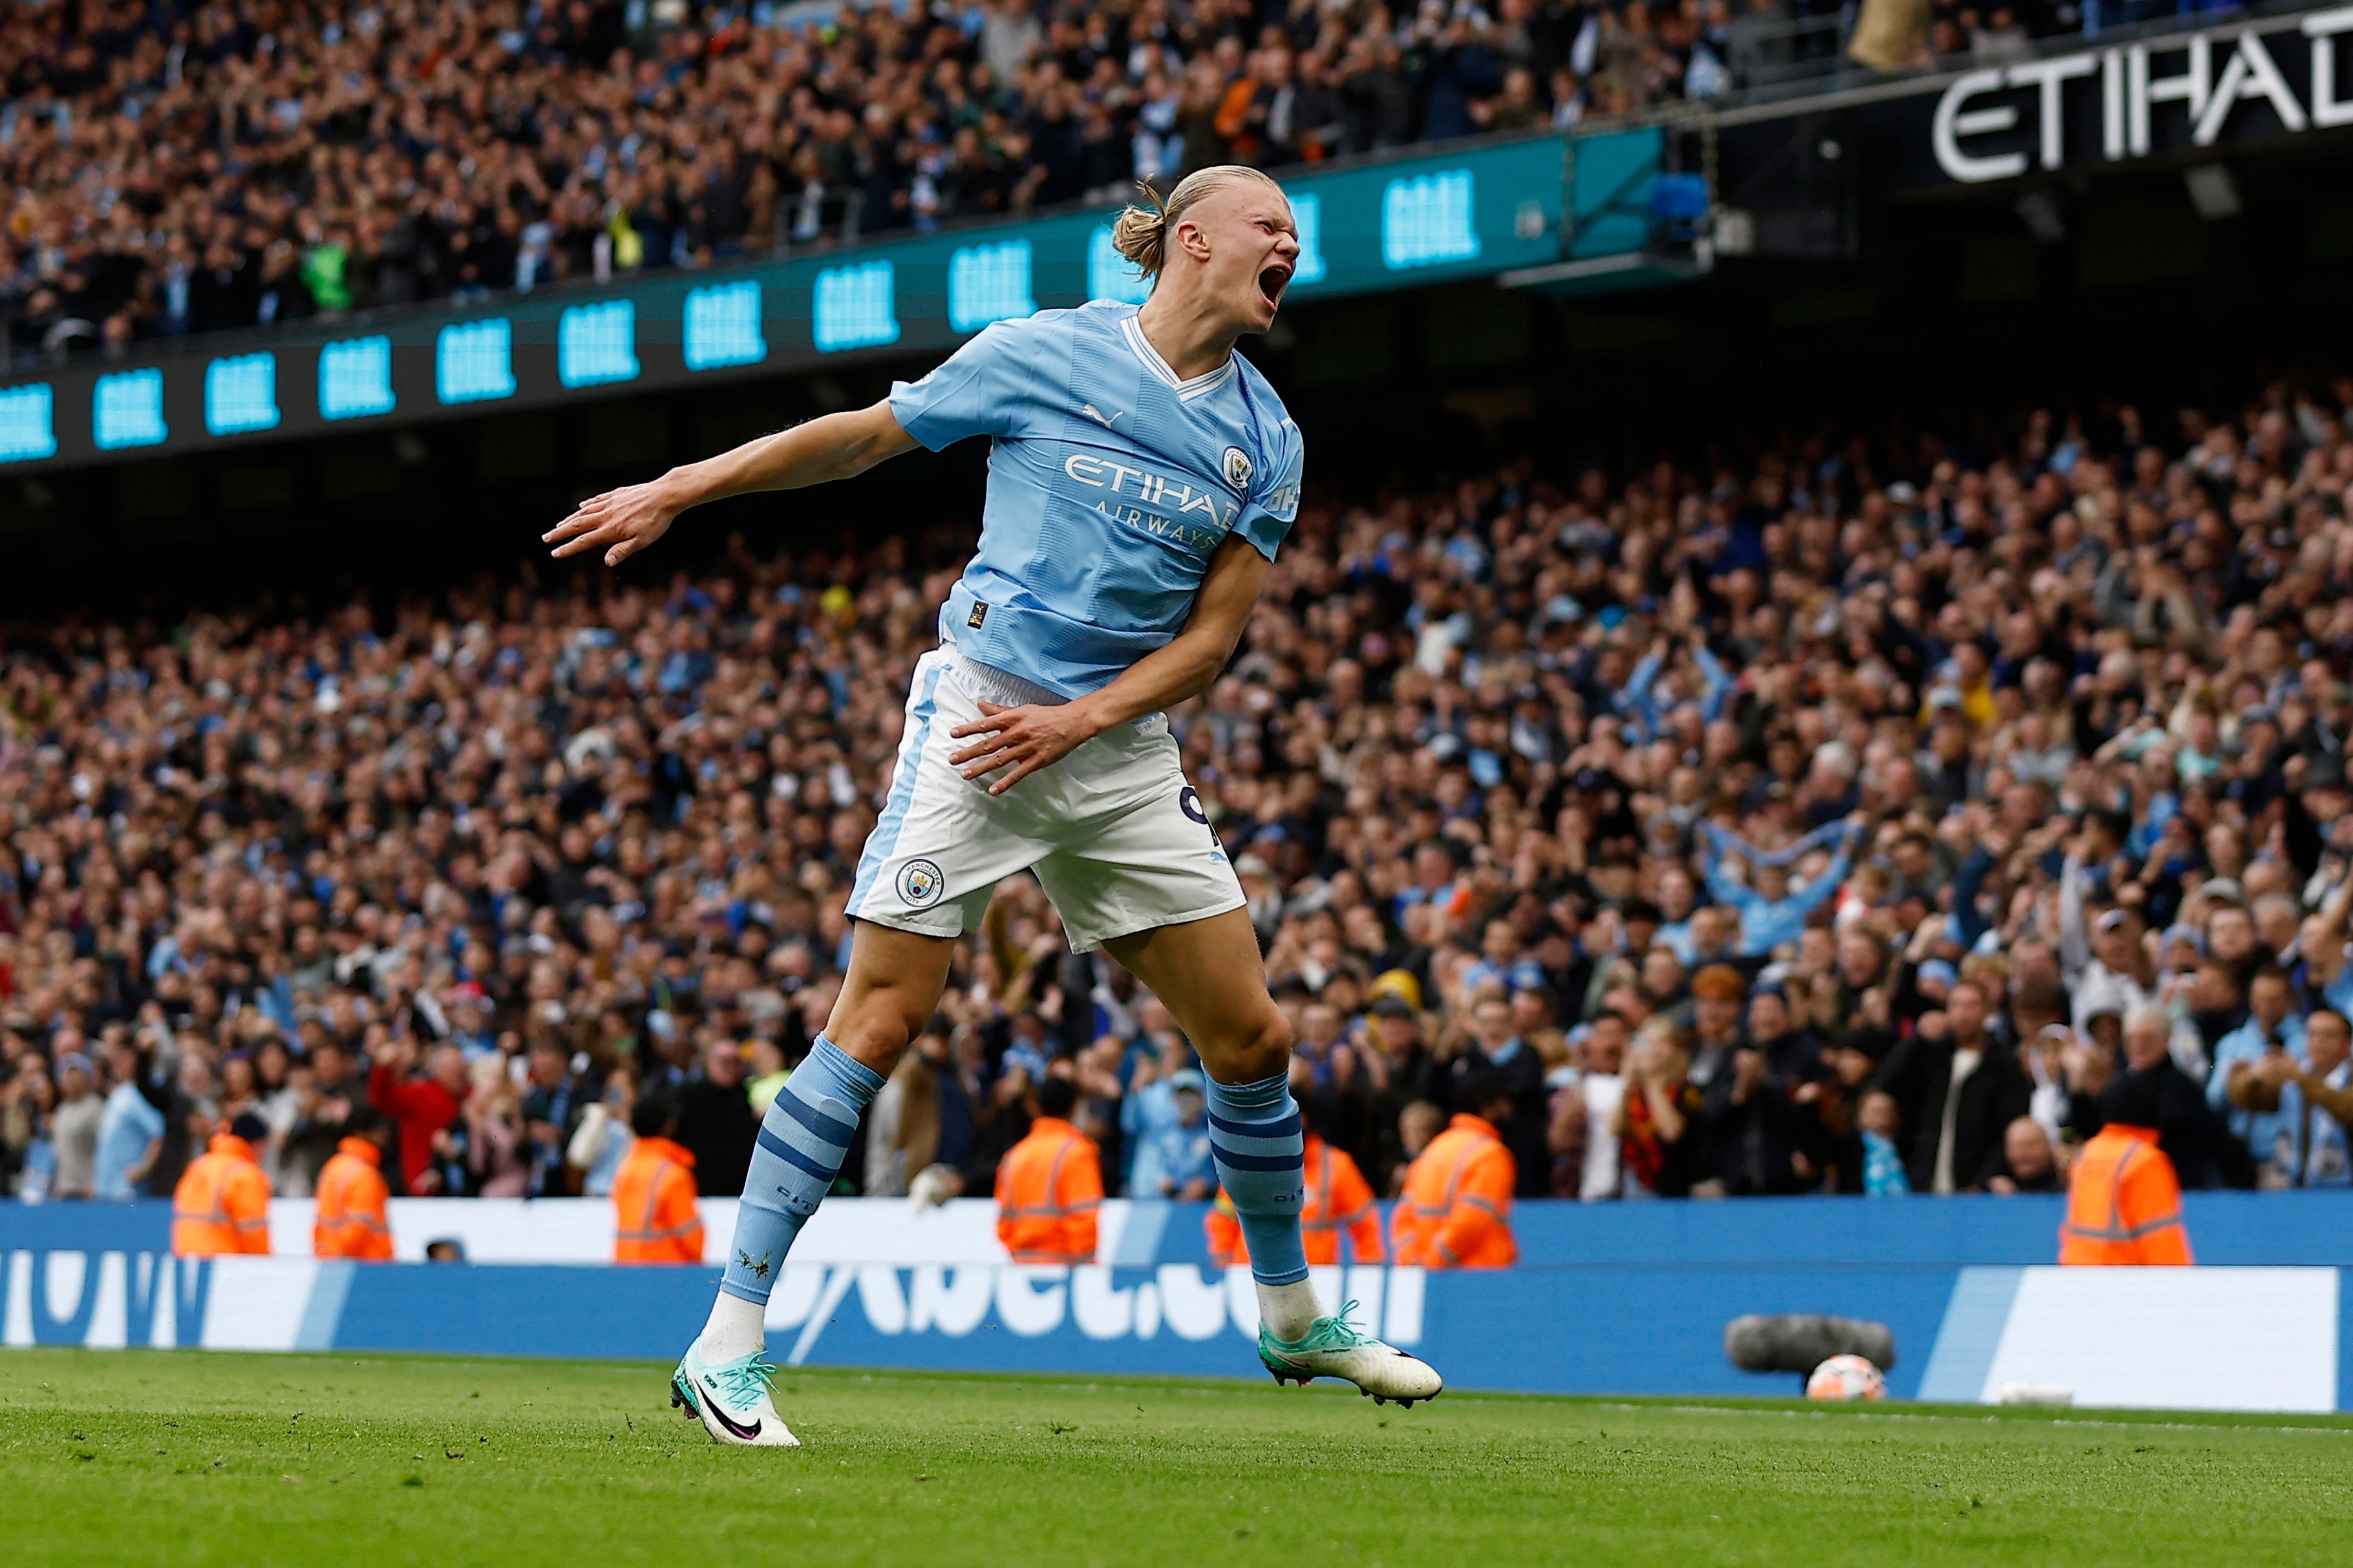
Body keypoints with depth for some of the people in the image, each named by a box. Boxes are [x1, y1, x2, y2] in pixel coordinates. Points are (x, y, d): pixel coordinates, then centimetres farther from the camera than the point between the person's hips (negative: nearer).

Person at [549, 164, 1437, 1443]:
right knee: (882, 1015, -13)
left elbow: (1213, 633, 5)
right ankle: (728, 1346, -10)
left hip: (1123, 751, 5)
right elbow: (862, 437, 5)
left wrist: (1082, 720, -10)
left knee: (1250, 1036, 5)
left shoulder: (1266, 439, 7)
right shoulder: (1045, 355, -5)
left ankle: (1291, 1315, 27)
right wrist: (676, 492, 6)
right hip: (977, 716, -5)